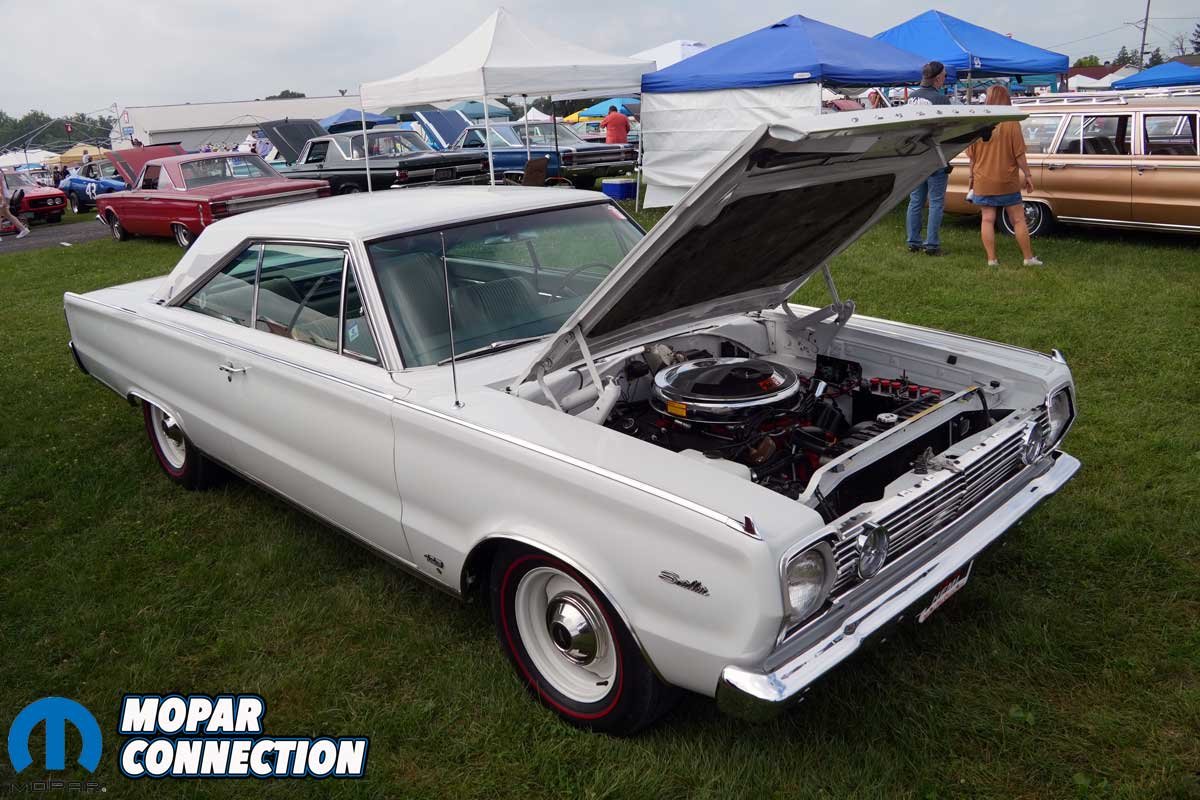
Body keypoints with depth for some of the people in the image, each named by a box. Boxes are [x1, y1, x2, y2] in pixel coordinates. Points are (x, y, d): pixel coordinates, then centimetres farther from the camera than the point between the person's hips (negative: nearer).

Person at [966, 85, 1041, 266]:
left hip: (983, 182, 2)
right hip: (1007, 182, -2)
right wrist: (1028, 175, 1)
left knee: (987, 220, 5)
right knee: (1018, 220, 6)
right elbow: (1019, 154, -9)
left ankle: (991, 259, 4)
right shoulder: (1011, 123, -9)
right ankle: (1029, 258, 11)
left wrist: (972, 177, 15)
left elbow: (972, 156, 3)